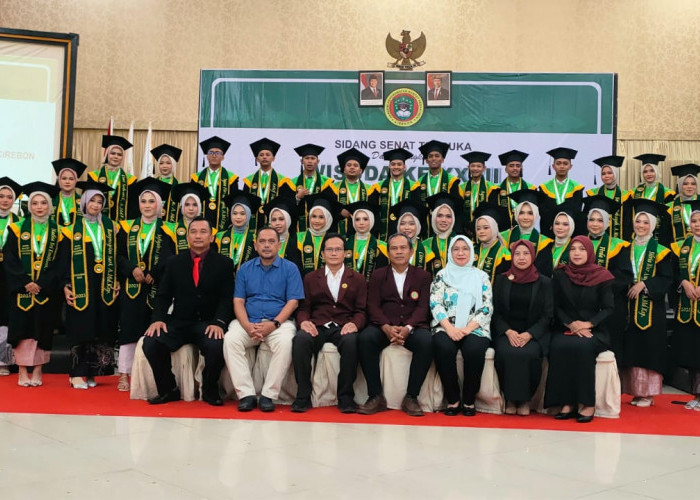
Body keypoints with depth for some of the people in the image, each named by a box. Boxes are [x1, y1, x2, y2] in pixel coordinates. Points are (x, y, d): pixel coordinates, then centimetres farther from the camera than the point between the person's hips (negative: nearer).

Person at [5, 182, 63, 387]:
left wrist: (41, 284, -12)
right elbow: (9, 260, -2)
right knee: (22, 328, -1)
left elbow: (59, 262, -1)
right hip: (21, 289, 0)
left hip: (46, 291, 1)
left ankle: (37, 372, 11)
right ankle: (23, 372, 6)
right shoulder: (17, 229, 3)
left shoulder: (57, 231, 4)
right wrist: (25, 282, -14)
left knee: (43, 329, 2)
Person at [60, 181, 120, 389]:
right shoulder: (72, 229, 3)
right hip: (81, 286, -3)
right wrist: (65, 286, -6)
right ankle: (77, 373, 2)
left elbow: (117, 256, 10)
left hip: (105, 286, 3)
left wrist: (117, 282, 3)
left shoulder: (110, 226, 10)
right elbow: (64, 259, 1)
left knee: (102, 328, 3)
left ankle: (91, 372, 11)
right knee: (81, 327, -4)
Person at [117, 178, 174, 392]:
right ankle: (124, 375, 5)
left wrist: (153, 274, -15)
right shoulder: (127, 228, 11)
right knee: (129, 329, -1)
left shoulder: (167, 230, 5)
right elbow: (119, 256, 5)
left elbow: (171, 260, -4)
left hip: (157, 290, -1)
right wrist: (132, 269, -12)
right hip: (131, 288, 1)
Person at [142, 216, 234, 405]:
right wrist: (157, 319, -10)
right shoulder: (174, 262, 12)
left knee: (216, 346, -34)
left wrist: (219, 323, -20)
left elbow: (226, 298, -3)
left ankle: (209, 391, -3)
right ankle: (169, 390, 0)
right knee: (151, 342, -24)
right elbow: (163, 296, 9)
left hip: (208, 324, -2)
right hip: (178, 323, 3)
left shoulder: (224, 264, 5)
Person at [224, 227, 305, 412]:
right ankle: (246, 394, -24)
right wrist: (247, 326, -13)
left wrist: (274, 324, -16)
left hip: (279, 322, -2)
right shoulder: (245, 268, 12)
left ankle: (268, 395, -23)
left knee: (285, 342, -34)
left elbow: (293, 302, -2)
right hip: (249, 322, 2)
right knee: (230, 339, -28)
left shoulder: (289, 268, 5)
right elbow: (238, 301, 6)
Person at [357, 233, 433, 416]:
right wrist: (387, 328, -17)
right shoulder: (378, 275, 15)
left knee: (426, 342, -34)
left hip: (412, 327, 0)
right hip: (383, 326, 0)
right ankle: (376, 396, -23)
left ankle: (411, 397, -21)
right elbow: (373, 306, 3)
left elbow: (423, 307, 1)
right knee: (365, 338, -32)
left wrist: (408, 328, -19)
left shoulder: (423, 276, 13)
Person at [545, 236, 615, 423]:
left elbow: (608, 308, 2)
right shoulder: (560, 275, 9)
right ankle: (566, 402, -26)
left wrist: (589, 323, -14)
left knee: (582, 347, -35)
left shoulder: (601, 276, 5)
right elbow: (556, 306, 6)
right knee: (559, 346, -32)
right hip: (565, 329, 1)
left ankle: (587, 403, -25)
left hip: (594, 331, -1)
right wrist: (571, 324, -11)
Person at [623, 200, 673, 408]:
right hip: (629, 307, 4)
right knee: (631, 347, 4)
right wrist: (626, 285, -6)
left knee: (649, 347, -4)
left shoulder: (659, 250, 1)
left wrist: (643, 284, -17)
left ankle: (648, 393, 3)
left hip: (651, 308, -4)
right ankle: (635, 391, 11)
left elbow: (666, 278, -6)